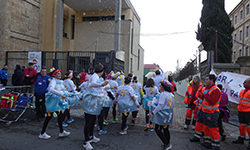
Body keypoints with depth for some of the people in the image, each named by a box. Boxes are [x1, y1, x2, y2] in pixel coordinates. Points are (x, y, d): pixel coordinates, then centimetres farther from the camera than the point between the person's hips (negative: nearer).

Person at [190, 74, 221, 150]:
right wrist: (200, 100, 1)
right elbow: (201, 96, 21)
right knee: (206, 127, 17)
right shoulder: (206, 88, 8)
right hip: (204, 111, 9)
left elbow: (212, 101, -28)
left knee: (213, 129, -2)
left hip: (212, 113, -9)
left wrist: (205, 94, -21)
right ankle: (207, 142, 31)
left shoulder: (216, 90, -19)